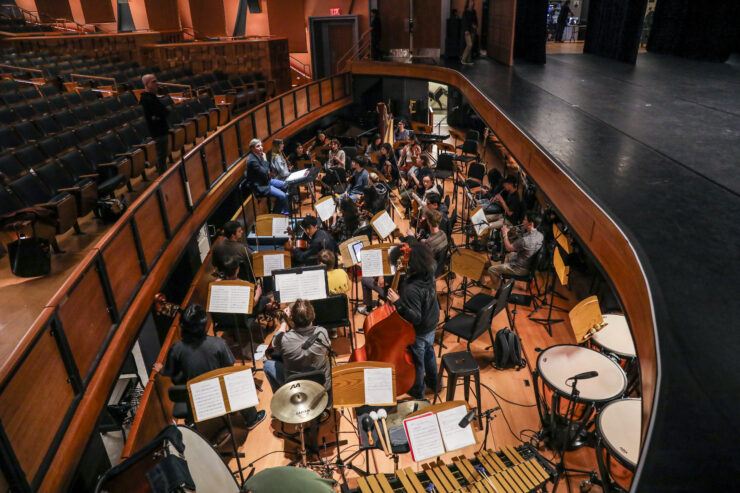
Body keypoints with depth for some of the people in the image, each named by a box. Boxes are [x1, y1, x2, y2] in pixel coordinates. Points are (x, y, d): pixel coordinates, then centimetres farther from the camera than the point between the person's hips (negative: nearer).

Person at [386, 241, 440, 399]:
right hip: (431, 325, 7)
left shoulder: (411, 289, -39)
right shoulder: (428, 272, -18)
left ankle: (417, 390, 46)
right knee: (429, 352, 31)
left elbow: (415, 318, -36)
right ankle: (433, 382, 55)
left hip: (418, 332, -7)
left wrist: (398, 302, -44)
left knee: (417, 361, 19)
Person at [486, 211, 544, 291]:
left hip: (522, 269, -9)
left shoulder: (525, 240, -36)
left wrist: (505, 234, -6)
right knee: (509, 255, 36)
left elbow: (509, 248, -19)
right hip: (531, 263, 9)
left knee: (491, 270, -1)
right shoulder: (540, 235, -9)